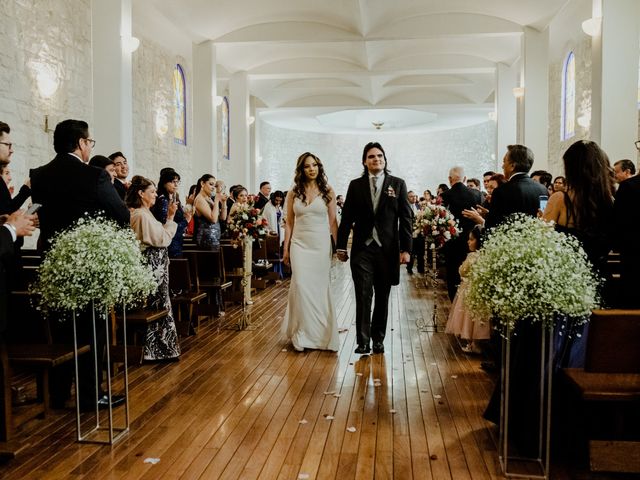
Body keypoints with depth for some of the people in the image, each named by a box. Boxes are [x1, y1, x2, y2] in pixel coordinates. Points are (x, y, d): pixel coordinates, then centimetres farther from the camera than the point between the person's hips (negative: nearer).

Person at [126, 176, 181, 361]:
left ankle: (154, 348, 21)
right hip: (154, 266, -10)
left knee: (154, 307, 14)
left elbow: (154, 237, 13)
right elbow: (163, 239, -17)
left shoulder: (141, 213, 14)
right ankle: (157, 350, 7)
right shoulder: (142, 215, -17)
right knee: (158, 306, -2)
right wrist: (170, 217, -10)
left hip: (152, 265, 10)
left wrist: (169, 218, 9)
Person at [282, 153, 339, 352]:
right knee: (301, 285, -7)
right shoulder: (293, 193, 6)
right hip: (300, 244, 1)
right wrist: (285, 249, 5)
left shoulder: (327, 191, 2)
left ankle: (321, 332, 20)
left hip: (321, 244, 0)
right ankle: (303, 333, 5)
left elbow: (333, 221, 3)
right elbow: (289, 223, 8)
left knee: (320, 287, 4)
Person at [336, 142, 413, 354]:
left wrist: (406, 248, -5)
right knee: (363, 296, -2)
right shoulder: (355, 185, 6)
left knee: (382, 297, 10)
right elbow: (347, 218, 6)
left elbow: (405, 218, 1)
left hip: (387, 249, 0)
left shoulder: (398, 184, 3)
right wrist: (341, 246, 3)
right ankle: (363, 341, 4)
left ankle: (378, 339, 22)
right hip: (362, 249, 0)